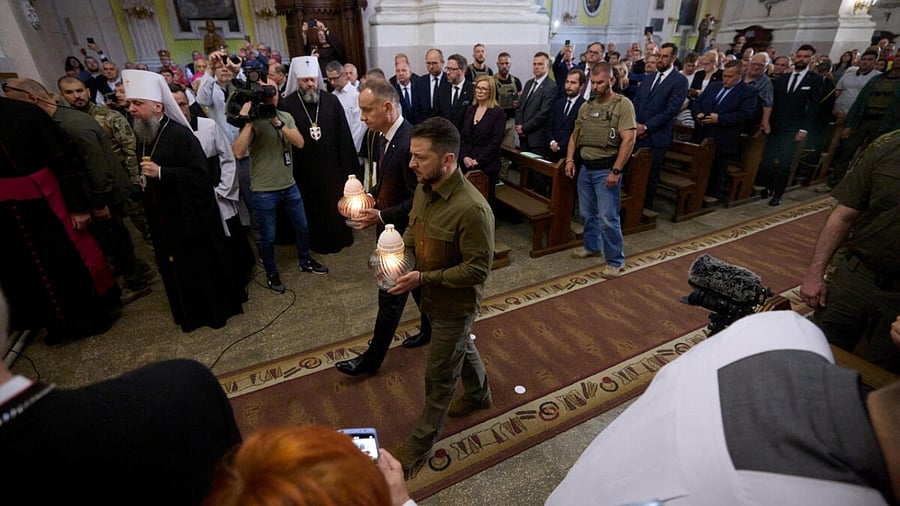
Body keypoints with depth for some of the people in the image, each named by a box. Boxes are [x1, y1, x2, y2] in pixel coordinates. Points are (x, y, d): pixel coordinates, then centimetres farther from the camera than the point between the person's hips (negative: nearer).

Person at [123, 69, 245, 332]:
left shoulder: (180, 134, -16)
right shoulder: (143, 135, 10)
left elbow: (200, 174, -22)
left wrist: (160, 172, -24)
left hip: (190, 217, -8)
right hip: (164, 218, 8)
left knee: (204, 264, 5)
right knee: (177, 268, 15)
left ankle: (217, 309, 23)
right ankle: (192, 312, 30)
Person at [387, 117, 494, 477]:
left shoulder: (472, 209, -33)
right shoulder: (424, 188, -7)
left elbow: (478, 269, -26)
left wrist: (423, 278, -28)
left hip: (455, 304, -8)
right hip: (432, 296, 8)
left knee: (439, 376, 11)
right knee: (461, 347, 30)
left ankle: (421, 443, 34)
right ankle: (479, 394, 59)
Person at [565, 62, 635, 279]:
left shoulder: (623, 104, -8)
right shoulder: (586, 106, 12)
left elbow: (628, 140, -16)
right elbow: (575, 135, 17)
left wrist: (616, 171, -21)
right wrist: (570, 159, 3)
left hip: (606, 169, -6)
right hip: (585, 168, 6)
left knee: (608, 218, -5)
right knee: (587, 213, 16)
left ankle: (615, 260, 8)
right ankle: (592, 246, 36)